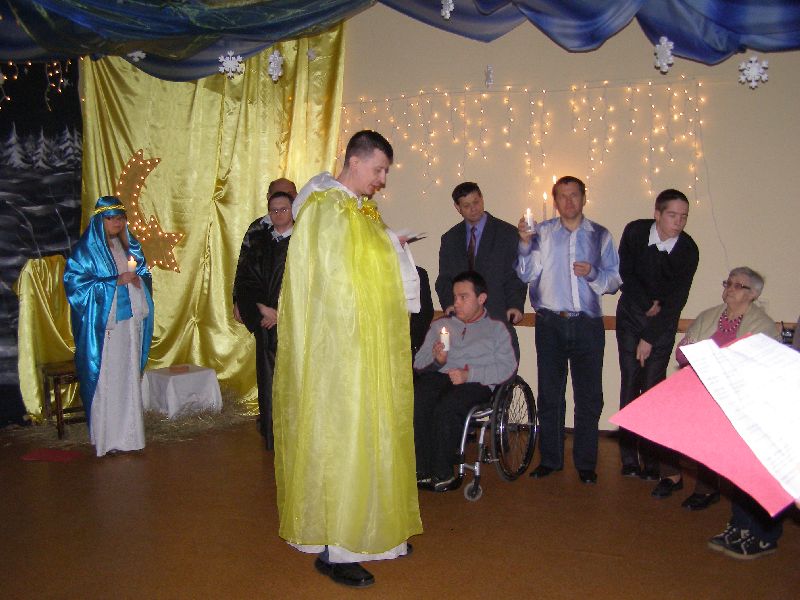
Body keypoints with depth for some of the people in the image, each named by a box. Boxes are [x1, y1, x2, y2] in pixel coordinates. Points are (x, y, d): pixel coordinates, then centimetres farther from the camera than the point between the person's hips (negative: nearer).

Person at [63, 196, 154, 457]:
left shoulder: (130, 246, 15)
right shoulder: (86, 249, -3)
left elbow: (144, 276, 23)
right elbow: (75, 283, -11)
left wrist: (137, 279, -1)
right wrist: (116, 281, -16)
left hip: (131, 320, 6)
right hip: (103, 323, -6)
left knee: (130, 376, 8)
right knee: (105, 378, -6)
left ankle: (129, 433, 15)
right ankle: (107, 437, 1)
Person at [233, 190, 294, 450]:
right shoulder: (260, 242, 11)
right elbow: (244, 279, 6)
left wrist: (282, 312, -11)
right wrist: (263, 309, -8)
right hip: (266, 321, 3)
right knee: (268, 376, 5)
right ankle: (271, 435, 14)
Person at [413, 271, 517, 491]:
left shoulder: (496, 328, 17)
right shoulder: (440, 325, 28)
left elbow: (507, 367, 0)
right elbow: (418, 362, 17)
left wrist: (469, 374, -12)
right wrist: (436, 361, -6)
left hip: (476, 384, -3)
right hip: (439, 376, 3)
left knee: (446, 405, -36)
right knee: (416, 399, -32)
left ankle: (442, 473, -23)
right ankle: (422, 470, -27)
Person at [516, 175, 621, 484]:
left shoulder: (600, 236, 6)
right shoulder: (542, 232, 4)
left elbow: (614, 281, 7)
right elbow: (527, 274, -3)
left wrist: (593, 273, -12)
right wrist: (525, 243, -17)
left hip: (588, 324, 0)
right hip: (550, 324, 0)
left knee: (589, 397, 5)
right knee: (549, 394, 9)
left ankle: (585, 463, 18)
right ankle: (550, 459, 22)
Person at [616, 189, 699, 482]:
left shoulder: (688, 249, -13)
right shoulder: (635, 231, -9)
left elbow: (677, 299, -13)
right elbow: (625, 273, -2)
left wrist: (650, 338, -15)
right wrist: (647, 304, -10)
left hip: (663, 323, -1)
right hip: (631, 316, 1)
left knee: (653, 387, -9)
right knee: (630, 385, -4)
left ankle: (651, 459, -3)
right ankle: (629, 458, 0)